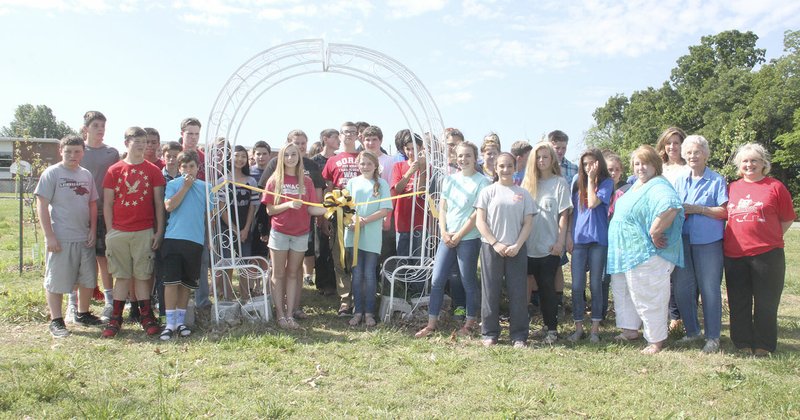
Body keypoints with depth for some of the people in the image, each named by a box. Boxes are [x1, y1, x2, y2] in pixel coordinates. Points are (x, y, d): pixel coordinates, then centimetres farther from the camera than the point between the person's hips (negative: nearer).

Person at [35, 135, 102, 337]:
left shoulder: (87, 175, 10)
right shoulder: (51, 173, -6)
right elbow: (42, 205, -9)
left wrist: (93, 231, 5)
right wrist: (49, 236, -14)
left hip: (85, 238, 6)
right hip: (60, 238, -6)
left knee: (88, 279, 13)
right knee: (56, 281, 2)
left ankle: (83, 313, 30)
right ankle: (56, 321, 13)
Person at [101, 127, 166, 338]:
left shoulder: (153, 170, 5)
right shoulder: (114, 170, 5)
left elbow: (159, 203, 4)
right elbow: (107, 204, 6)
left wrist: (159, 231, -1)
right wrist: (110, 232, 0)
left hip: (145, 232, 0)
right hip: (119, 232, 1)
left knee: (143, 275, 5)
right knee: (122, 276, 7)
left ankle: (146, 317, 13)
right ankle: (115, 318, 13)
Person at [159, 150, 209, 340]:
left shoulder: (205, 187, 11)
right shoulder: (173, 184, 6)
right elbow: (169, 206, -11)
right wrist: (186, 186, -8)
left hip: (195, 240, 2)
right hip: (173, 238, -2)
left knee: (186, 283, 8)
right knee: (171, 281, -7)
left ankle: (180, 321, 19)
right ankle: (170, 323, -2)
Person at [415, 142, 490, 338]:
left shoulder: (481, 182, -5)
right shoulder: (450, 179, 11)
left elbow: (477, 214, -10)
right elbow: (442, 207, 10)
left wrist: (458, 236, -10)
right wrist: (444, 233, -3)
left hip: (469, 239, -5)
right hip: (447, 237, 5)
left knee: (468, 282, 5)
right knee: (437, 280, 3)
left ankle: (470, 322, 20)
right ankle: (431, 323, 11)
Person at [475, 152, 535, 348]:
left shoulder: (523, 193, 7)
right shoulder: (488, 192, 3)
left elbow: (528, 223, 5)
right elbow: (480, 221, -1)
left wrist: (517, 245, -8)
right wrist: (495, 244, -10)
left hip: (516, 249, 1)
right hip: (491, 247, -1)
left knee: (518, 291, 2)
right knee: (490, 291, 3)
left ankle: (519, 335, 11)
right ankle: (489, 333, 14)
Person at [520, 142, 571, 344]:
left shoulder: (560, 183, 1)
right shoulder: (528, 182, 11)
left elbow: (563, 215, -3)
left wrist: (560, 241, -9)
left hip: (550, 246, -3)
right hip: (530, 245, 3)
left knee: (547, 286, 0)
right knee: (540, 286, 9)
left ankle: (552, 329, 10)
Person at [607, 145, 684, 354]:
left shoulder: (659, 187, -19)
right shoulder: (635, 185, 12)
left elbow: (670, 209, -39)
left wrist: (654, 233, -28)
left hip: (646, 255, -10)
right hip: (624, 252, 11)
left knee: (648, 298, 1)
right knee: (622, 291, 20)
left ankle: (656, 340, 16)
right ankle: (630, 330, 35)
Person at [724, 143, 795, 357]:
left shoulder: (775, 187, -1)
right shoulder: (732, 188, 9)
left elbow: (787, 219, 2)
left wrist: (769, 237, -3)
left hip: (766, 254, -3)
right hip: (734, 255, 3)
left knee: (765, 303, 6)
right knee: (738, 302, 11)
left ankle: (764, 345, 20)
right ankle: (743, 342, 25)